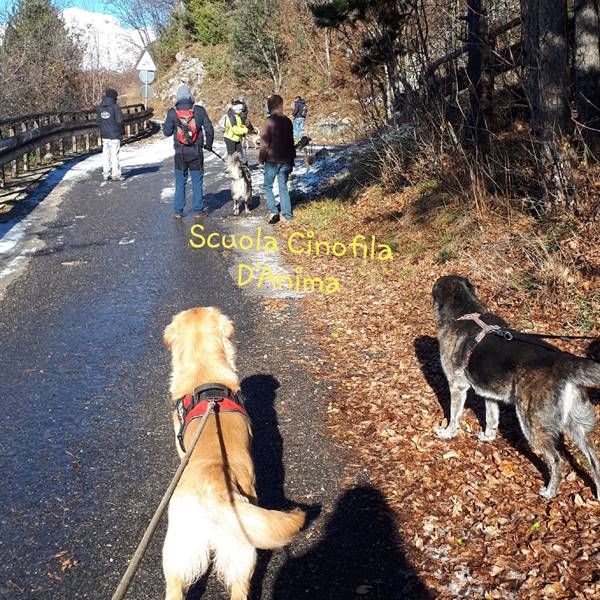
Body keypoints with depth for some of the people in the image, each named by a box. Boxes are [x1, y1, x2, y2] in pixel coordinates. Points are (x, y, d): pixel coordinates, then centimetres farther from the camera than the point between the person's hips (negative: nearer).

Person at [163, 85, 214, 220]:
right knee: (197, 181, 8)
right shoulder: (199, 110, -5)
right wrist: (208, 144, 15)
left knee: (180, 182, 9)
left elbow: (167, 132, 0)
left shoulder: (172, 112, -5)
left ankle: (178, 211, 9)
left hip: (180, 153, 0)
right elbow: (209, 129, -1)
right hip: (196, 152, 0)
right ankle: (198, 210, 12)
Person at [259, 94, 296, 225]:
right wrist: (291, 159, 20)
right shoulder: (287, 121, 3)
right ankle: (287, 216, 10)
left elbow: (264, 144, -12)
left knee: (267, 186, 9)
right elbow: (291, 141, 12)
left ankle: (273, 211, -5)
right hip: (285, 160, 5)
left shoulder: (268, 122, -13)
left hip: (272, 160, -4)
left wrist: (261, 159, 0)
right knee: (283, 187, 10)